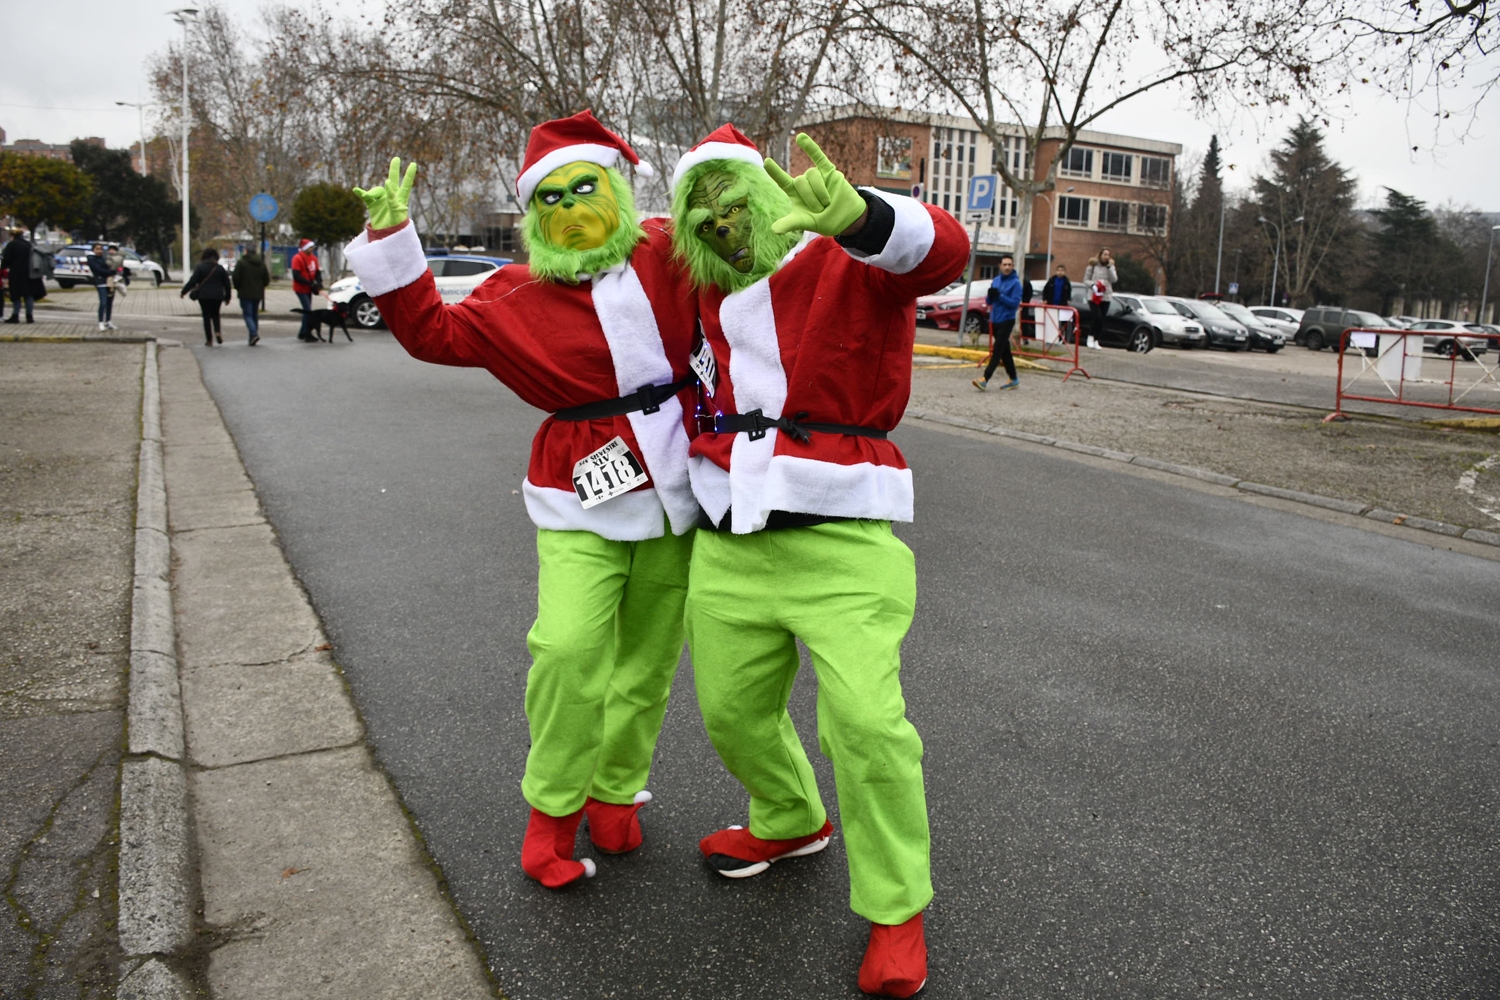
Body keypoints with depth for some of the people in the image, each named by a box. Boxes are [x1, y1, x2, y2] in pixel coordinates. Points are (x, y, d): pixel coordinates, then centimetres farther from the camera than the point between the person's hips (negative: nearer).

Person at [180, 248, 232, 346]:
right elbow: (226, 283, 6)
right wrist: (227, 296, 17)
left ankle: (209, 340, 3)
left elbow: (192, 281, -9)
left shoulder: (200, 267, -5)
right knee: (215, 314, 18)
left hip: (204, 296, -2)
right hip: (217, 296, 2)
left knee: (206, 317, 3)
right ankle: (217, 331, -9)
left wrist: (183, 292, -1)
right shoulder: (220, 268, 3)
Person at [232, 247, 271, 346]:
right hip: (258, 293, 5)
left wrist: (238, 287, 8)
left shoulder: (241, 262, -8)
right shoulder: (262, 263, 6)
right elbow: (267, 279, 6)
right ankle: (253, 338, 14)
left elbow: (236, 278, -10)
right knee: (255, 315, 13)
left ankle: (254, 333, -25)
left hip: (245, 293, -5)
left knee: (247, 314, -4)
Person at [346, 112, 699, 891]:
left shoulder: (668, 257, 3)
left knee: (648, 657, 9)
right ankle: (551, 812, 6)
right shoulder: (518, 297, -1)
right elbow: (432, 331, 0)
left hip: (676, 487, 3)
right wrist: (392, 241, -5)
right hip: (585, 493, -2)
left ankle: (615, 793, 31)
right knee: (569, 651, -17)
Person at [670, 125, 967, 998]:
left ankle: (896, 908, 7)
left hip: (841, 538, -6)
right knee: (732, 713, 15)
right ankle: (791, 823, 44)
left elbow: (941, 251, -28)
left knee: (865, 722, -15)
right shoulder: (718, 295, 15)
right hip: (732, 540, 7)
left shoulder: (854, 260, -5)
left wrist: (854, 215, -47)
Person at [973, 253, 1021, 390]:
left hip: (1006, 321, -7)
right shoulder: (996, 280, 11)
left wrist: (999, 295, -24)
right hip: (995, 321, 7)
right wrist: (990, 295, -11)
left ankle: (985, 380, -17)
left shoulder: (1015, 283, -8)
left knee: (997, 351, -11)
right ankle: (1013, 379, 22)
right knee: (1004, 351, 13)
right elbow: (988, 301, 12)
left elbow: (1015, 302, -16)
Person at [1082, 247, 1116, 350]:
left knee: (1102, 320, 3)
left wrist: (1109, 266, -14)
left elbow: (1114, 279, -7)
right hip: (1094, 296, -3)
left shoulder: (1110, 267, 9)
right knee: (1097, 317, -18)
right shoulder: (1092, 266, 2)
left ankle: (1096, 340, 13)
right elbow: (1085, 281, 1)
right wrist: (1093, 284, -18)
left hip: (1106, 297, 3)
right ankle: (1091, 336, 2)